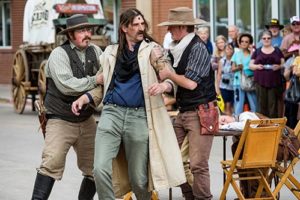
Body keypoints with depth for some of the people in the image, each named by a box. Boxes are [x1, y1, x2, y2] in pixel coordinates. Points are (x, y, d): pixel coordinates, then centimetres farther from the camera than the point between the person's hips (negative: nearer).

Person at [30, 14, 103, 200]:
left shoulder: (96, 51, 5)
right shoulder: (59, 54, -12)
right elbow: (66, 85, -24)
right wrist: (94, 80, -20)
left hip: (87, 120, 6)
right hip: (61, 120, -6)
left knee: (95, 169, 8)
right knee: (51, 163, -19)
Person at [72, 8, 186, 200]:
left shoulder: (151, 49, 6)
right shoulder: (111, 52, 13)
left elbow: (171, 77, -1)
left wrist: (163, 86, -25)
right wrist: (84, 98, 2)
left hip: (139, 116, -2)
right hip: (112, 112, 2)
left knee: (138, 177, 5)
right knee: (100, 169, -14)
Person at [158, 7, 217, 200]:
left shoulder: (198, 48, -12)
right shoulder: (179, 48, 11)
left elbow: (191, 83, -19)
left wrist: (168, 74, -6)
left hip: (201, 112, -8)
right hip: (183, 112, 8)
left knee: (198, 164, -10)